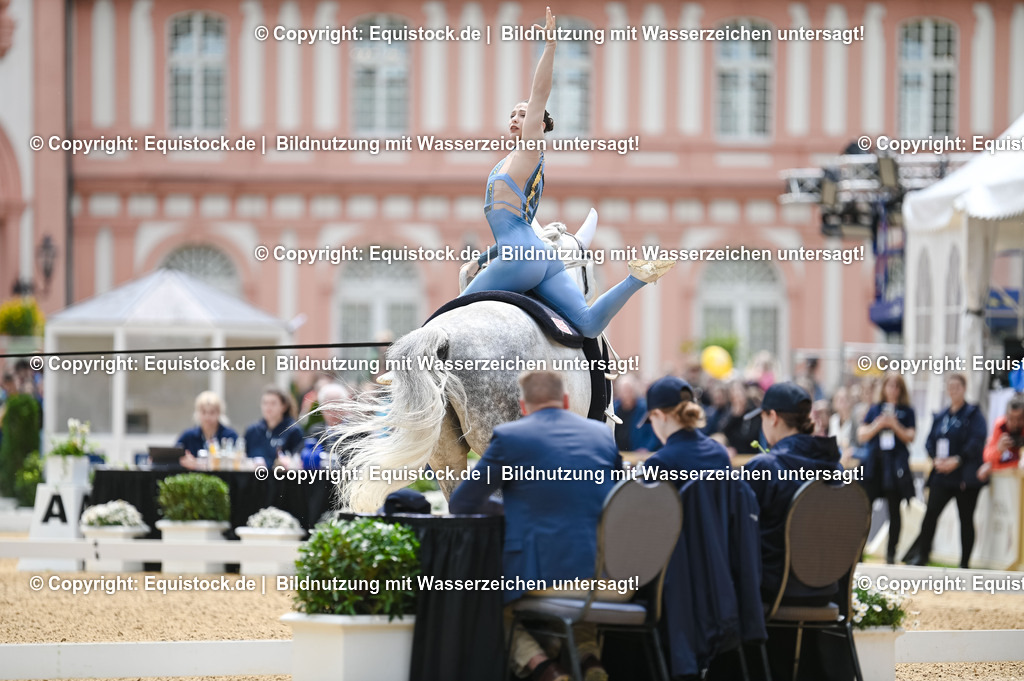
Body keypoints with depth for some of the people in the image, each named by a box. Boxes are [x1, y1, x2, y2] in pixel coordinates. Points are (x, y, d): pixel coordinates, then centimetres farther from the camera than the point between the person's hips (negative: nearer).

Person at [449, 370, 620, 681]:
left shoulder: (509, 437, 1)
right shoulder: (603, 434, 14)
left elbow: (461, 504, 9)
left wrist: (507, 506, 29)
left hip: (545, 577, -5)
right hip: (611, 581, 5)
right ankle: (589, 655, 9)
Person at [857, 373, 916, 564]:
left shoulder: (907, 411, 8)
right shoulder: (875, 409, 12)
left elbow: (910, 437, 1)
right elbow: (861, 435, 8)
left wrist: (895, 425, -13)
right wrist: (878, 425, -8)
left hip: (896, 466, -1)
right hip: (874, 464, 1)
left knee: (894, 510, 1)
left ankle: (891, 552, 8)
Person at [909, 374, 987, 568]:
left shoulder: (973, 414, -3)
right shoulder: (940, 416, 14)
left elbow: (976, 443, -14)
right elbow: (930, 441, 12)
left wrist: (957, 460, -22)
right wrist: (936, 459, -7)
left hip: (965, 477, -4)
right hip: (942, 474, 4)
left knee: (966, 519, 2)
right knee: (931, 513, -6)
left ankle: (964, 563, 8)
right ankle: (922, 555, 1)